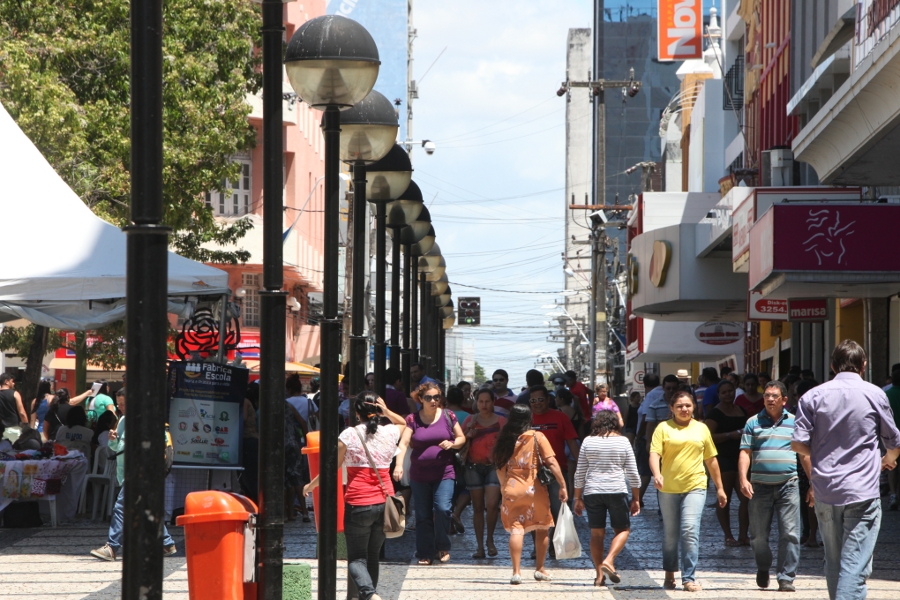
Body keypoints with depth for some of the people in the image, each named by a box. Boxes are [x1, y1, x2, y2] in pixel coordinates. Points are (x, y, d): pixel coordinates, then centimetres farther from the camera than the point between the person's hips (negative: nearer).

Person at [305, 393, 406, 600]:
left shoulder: (349, 435, -6)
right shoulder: (390, 433, 3)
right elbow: (403, 423, 28)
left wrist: (311, 485, 14)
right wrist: (387, 412, 9)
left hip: (358, 504, -4)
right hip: (384, 502, 4)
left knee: (356, 557, 1)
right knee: (372, 556, 16)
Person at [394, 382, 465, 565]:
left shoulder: (448, 416, 3)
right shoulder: (413, 419, 0)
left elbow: (462, 438, 12)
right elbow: (404, 443, -10)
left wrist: (451, 444, -11)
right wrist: (399, 465, -25)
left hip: (444, 472, -1)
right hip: (419, 473, 1)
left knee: (442, 509, -15)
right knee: (422, 515, 4)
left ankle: (443, 547, 5)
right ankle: (425, 554, 14)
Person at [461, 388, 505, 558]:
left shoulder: (501, 421, 6)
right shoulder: (471, 420, 9)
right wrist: (468, 434, -11)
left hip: (493, 466, -2)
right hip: (474, 466, 2)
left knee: (492, 504, -16)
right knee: (478, 507, 3)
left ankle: (490, 540, 4)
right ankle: (480, 546, 7)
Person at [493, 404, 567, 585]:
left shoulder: (504, 439, 6)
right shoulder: (537, 437, -3)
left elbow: (500, 468, 10)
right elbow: (552, 463, -10)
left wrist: (504, 485, 25)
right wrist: (562, 485, -7)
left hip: (511, 489, 2)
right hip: (535, 489, -2)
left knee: (516, 529, -1)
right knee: (542, 529, 16)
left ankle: (516, 572, -11)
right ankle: (540, 569, 20)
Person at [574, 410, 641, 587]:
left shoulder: (588, 441, 4)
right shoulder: (623, 441, 0)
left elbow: (580, 473, 5)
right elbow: (633, 474, 1)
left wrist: (578, 498, 13)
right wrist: (636, 499, 10)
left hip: (592, 492, 2)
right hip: (617, 491, -2)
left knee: (597, 533, 8)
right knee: (623, 529, 13)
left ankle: (599, 574, 5)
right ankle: (609, 560, -8)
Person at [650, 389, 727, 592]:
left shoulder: (701, 429, 11)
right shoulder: (664, 428, 4)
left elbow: (711, 460, 17)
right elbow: (654, 454, -8)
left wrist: (719, 487, 18)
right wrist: (657, 475, -26)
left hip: (695, 487, 0)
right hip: (669, 489, 0)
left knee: (690, 530, -14)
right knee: (670, 534, 9)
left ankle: (689, 578, -13)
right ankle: (669, 574, 27)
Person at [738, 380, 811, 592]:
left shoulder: (794, 422, 10)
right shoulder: (754, 422, 8)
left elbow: (805, 455, 14)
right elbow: (745, 453, 2)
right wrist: (743, 479, -12)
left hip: (788, 485, 0)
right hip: (760, 486, 0)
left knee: (790, 534, -7)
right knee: (758, 535, 6)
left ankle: (786, 577, -3)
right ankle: (763, 567, 31)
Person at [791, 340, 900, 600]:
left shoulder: (813, 396, 3)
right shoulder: (874, 394, 1)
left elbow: (798, 444, -2)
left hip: (825, 492, 3)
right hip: (862, 491, -3)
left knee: (833, 564, 15)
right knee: (855, 566, -8)